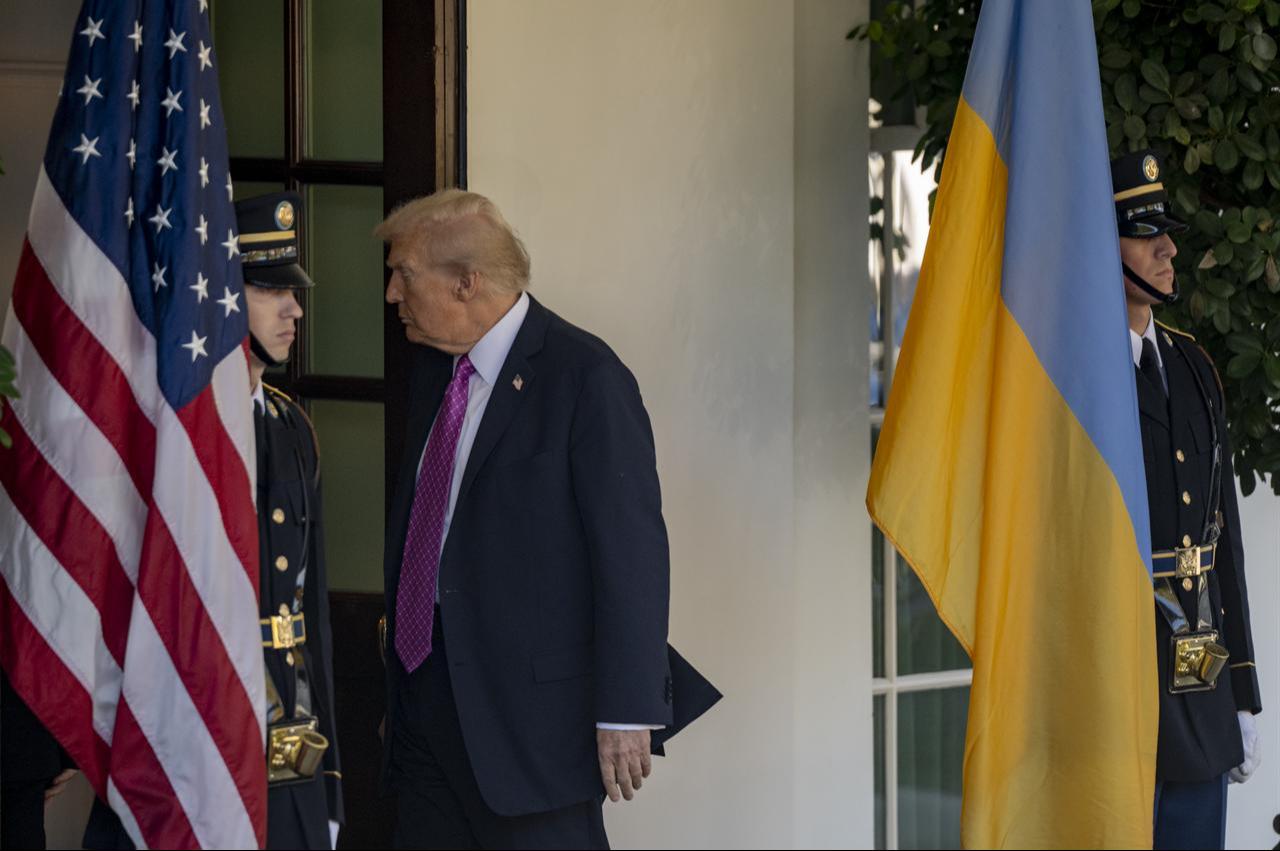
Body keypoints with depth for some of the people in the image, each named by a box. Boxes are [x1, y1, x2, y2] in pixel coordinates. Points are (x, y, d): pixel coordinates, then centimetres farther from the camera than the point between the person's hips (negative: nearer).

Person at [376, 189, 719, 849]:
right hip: (426, 689, 7)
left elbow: (633, 552, -15)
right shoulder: (432, 368, 13)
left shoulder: (586, 378, -12)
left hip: (534, 710, -7)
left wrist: (627, 713, -18)